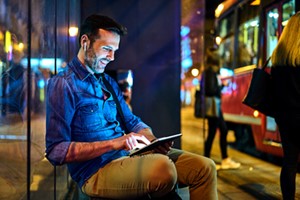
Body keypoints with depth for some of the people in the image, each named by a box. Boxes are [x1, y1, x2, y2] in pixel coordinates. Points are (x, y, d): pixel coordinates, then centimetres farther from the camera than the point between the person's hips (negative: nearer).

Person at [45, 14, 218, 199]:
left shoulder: (109, 82, 18)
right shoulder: (63, 84, -8)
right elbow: (56, 151, -15)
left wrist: (152, 141, -3)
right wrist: (114, 143, -21)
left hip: (130, 155, 8)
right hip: (97, 170, -7)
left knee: (205, 167, -8)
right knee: (163, 167, -35)